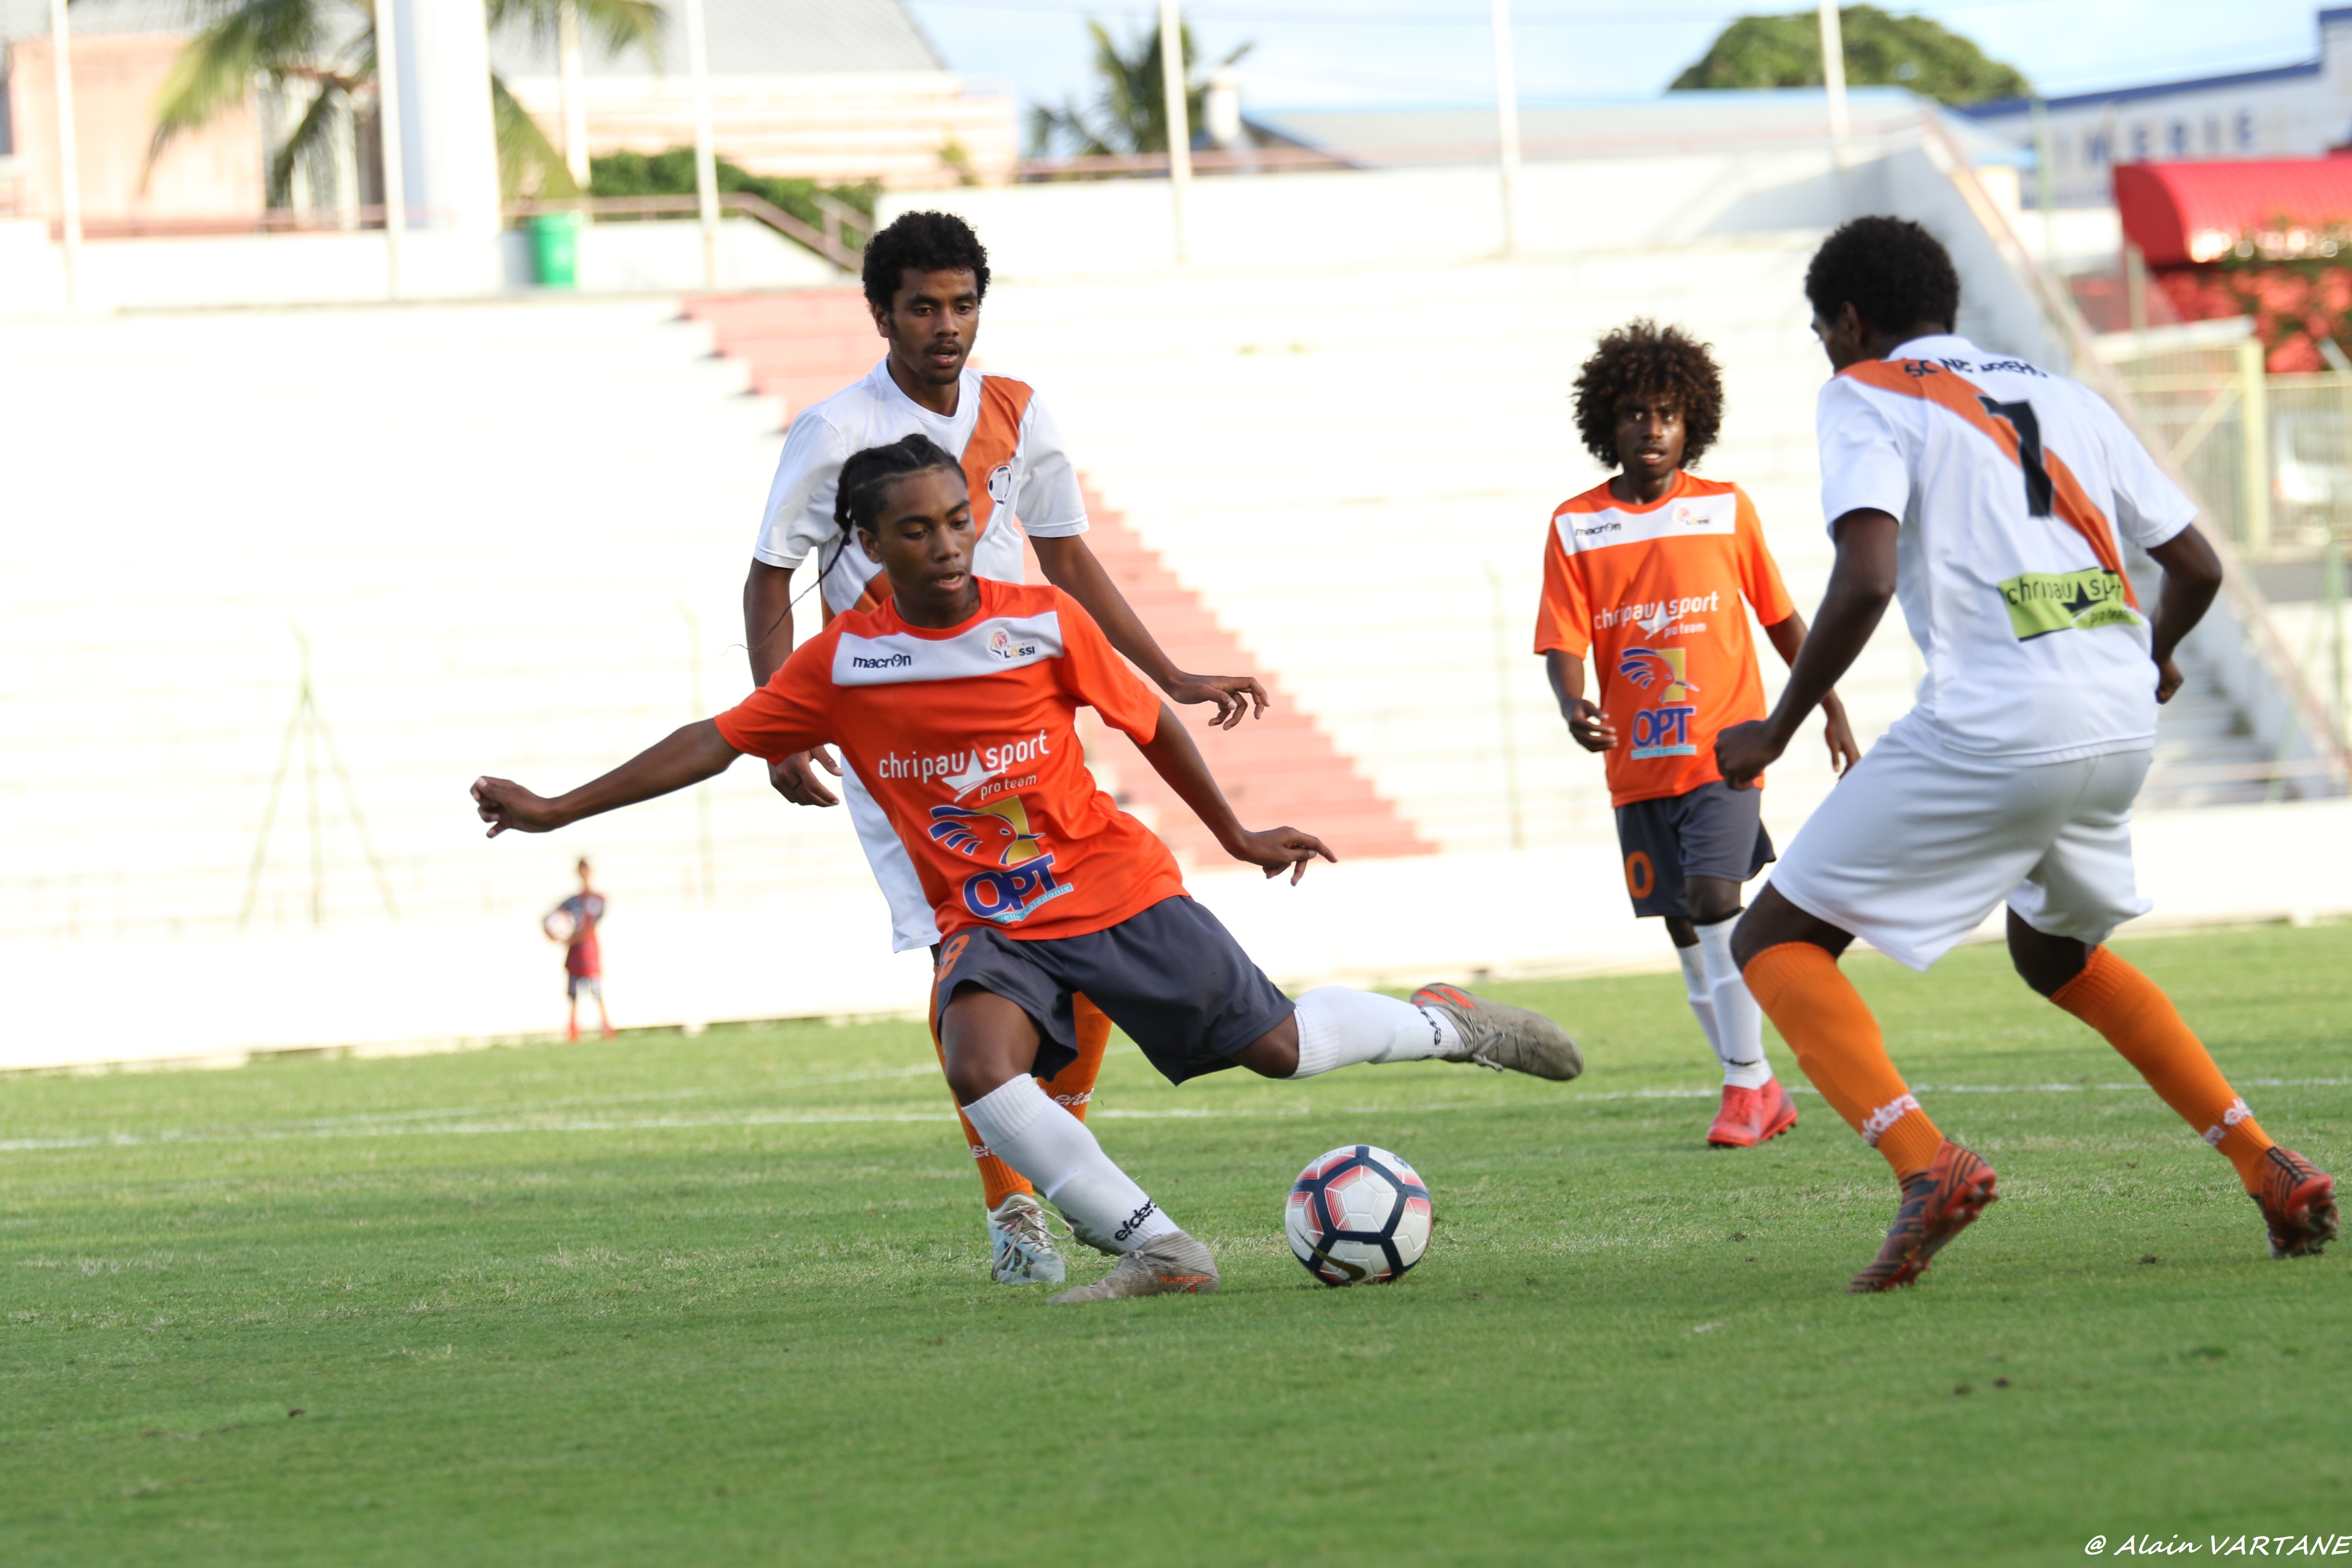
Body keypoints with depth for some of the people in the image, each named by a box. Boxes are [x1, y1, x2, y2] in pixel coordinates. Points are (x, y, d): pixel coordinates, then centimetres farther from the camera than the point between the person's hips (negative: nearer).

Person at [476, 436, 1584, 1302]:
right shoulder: (841, 663, -8)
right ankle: (1155, 1250, -21)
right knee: (977, 1062, -29)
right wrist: (556, 811, -6)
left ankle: (1444, 1022, 33)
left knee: (1278, 1048, 2)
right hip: (988, 924, 1)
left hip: (1115, 887, -1)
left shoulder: (1045, 624, -11)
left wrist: (1236, 837, 13)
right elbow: (713, 744, -3)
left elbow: (1148, 723, 3)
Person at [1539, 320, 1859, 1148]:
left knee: (1715, 899, -18)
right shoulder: (1576, 527, 0)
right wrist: (1574, 708, -25)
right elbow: (1563, 644, -5)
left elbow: (1780, 618, 10)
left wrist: (1834, 713, 13)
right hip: (1638, 762, 2)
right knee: (1684, 927, 7)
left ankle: (1745, 1084, -12)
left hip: (1723, 748, -2)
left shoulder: (1726, 508, 0)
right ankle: (1760, 1090, 19)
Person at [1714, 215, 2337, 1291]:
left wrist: (1777, 732, -3)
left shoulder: (1865, 398, 3)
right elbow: (2195, 565, 22)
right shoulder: (2059, 397, 22)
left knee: (1776, 941, 4)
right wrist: (2153, 662, 43)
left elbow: (1866, 581, -13)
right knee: (2059, 956, 32)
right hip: (2121, 727, 7)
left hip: (1991, 731, -7)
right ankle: (2270, 1171, 20)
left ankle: (1923, 1163, -19)